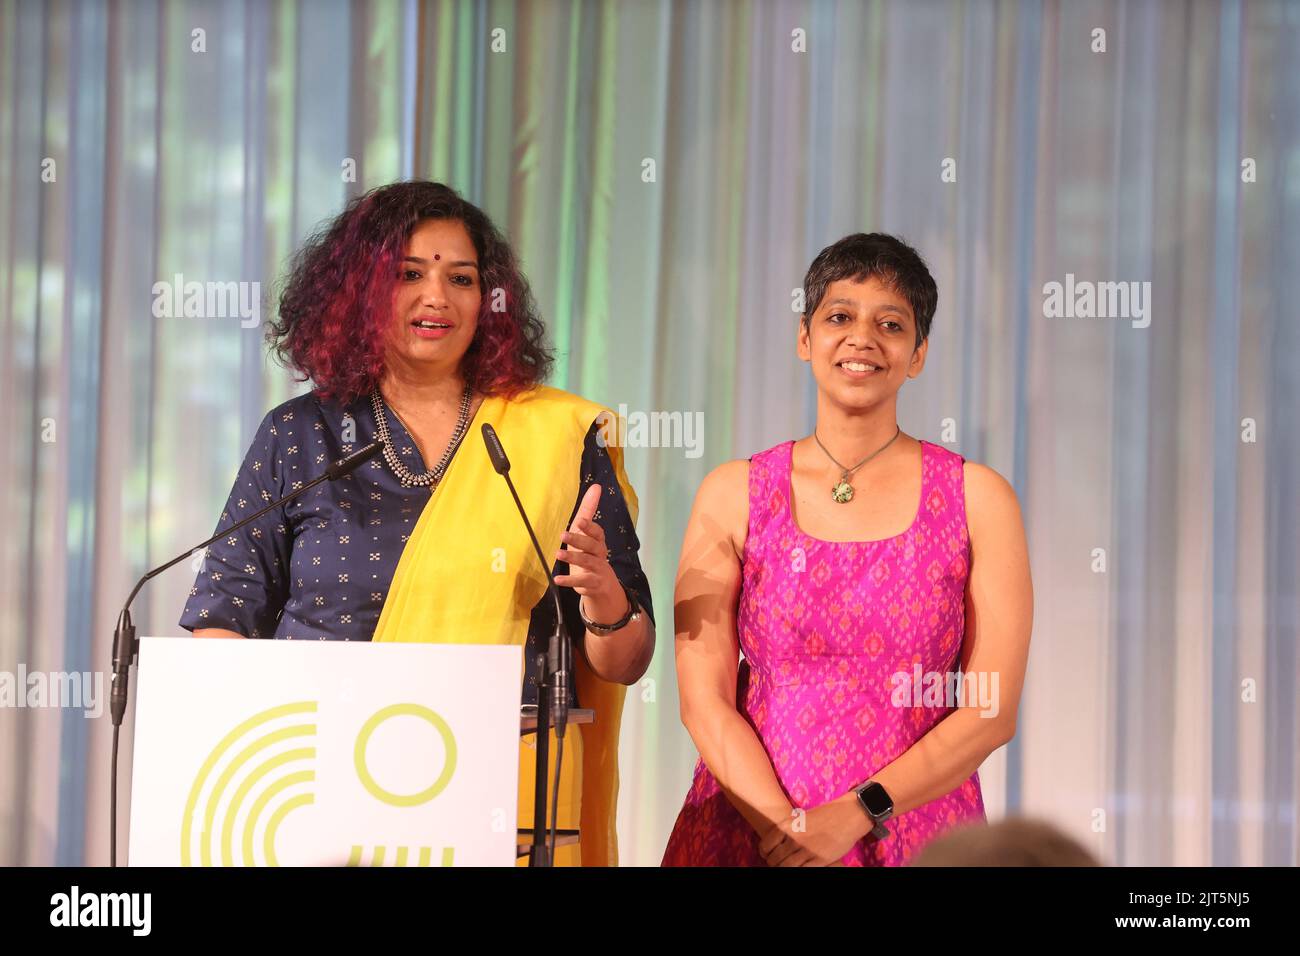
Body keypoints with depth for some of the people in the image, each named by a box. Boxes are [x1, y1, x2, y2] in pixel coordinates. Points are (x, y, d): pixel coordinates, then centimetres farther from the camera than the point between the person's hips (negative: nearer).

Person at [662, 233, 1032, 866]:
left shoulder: (978, 498, -1)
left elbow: (992, 710, -6)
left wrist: (854, 816, -15)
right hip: (750, 834, 0)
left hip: (917, 835, 0)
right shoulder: (733, 495, 2)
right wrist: (785, 826, -17)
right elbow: (704, 699, -3)